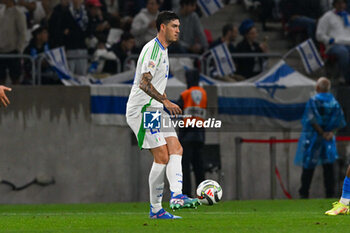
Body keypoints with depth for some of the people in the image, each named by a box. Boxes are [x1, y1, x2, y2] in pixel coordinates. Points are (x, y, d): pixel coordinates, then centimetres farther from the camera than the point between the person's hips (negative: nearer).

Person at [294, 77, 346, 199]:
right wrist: (331, 132, -7)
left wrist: (322, 133, -10)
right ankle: (330, 193, 4)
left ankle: (304, 193, 4)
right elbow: (339, 122, -1)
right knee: (328, 167, 7)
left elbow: (312, 120, -17)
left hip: (312, 138, -3)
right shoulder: (334, 102, 2)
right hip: (329, 140, 3)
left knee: (308, 167, 3)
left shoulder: (313, 101, -11)